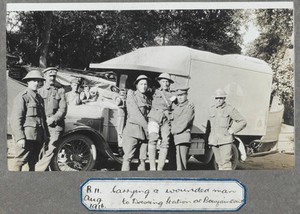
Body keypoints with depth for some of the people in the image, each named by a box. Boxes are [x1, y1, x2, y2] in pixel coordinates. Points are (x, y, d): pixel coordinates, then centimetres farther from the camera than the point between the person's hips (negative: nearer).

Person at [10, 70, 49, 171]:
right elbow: (16, 119, -12)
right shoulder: (22, 97, -5)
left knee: (33, 163, 13)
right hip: (27, 136, -8)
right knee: (20, 161, -9)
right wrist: (20, 138, -19)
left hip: (38, 137, 8)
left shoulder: (39, 98, 20)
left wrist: (46, 135, 18)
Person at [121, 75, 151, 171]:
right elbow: (135, 113, -8)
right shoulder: (131, 96, 3)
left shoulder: (148, 100, 19)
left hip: (144, 132, 5)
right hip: (132, 130, -5)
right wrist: (147, 126, -11)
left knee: (142, 158, 4)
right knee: (128, 157, -9)